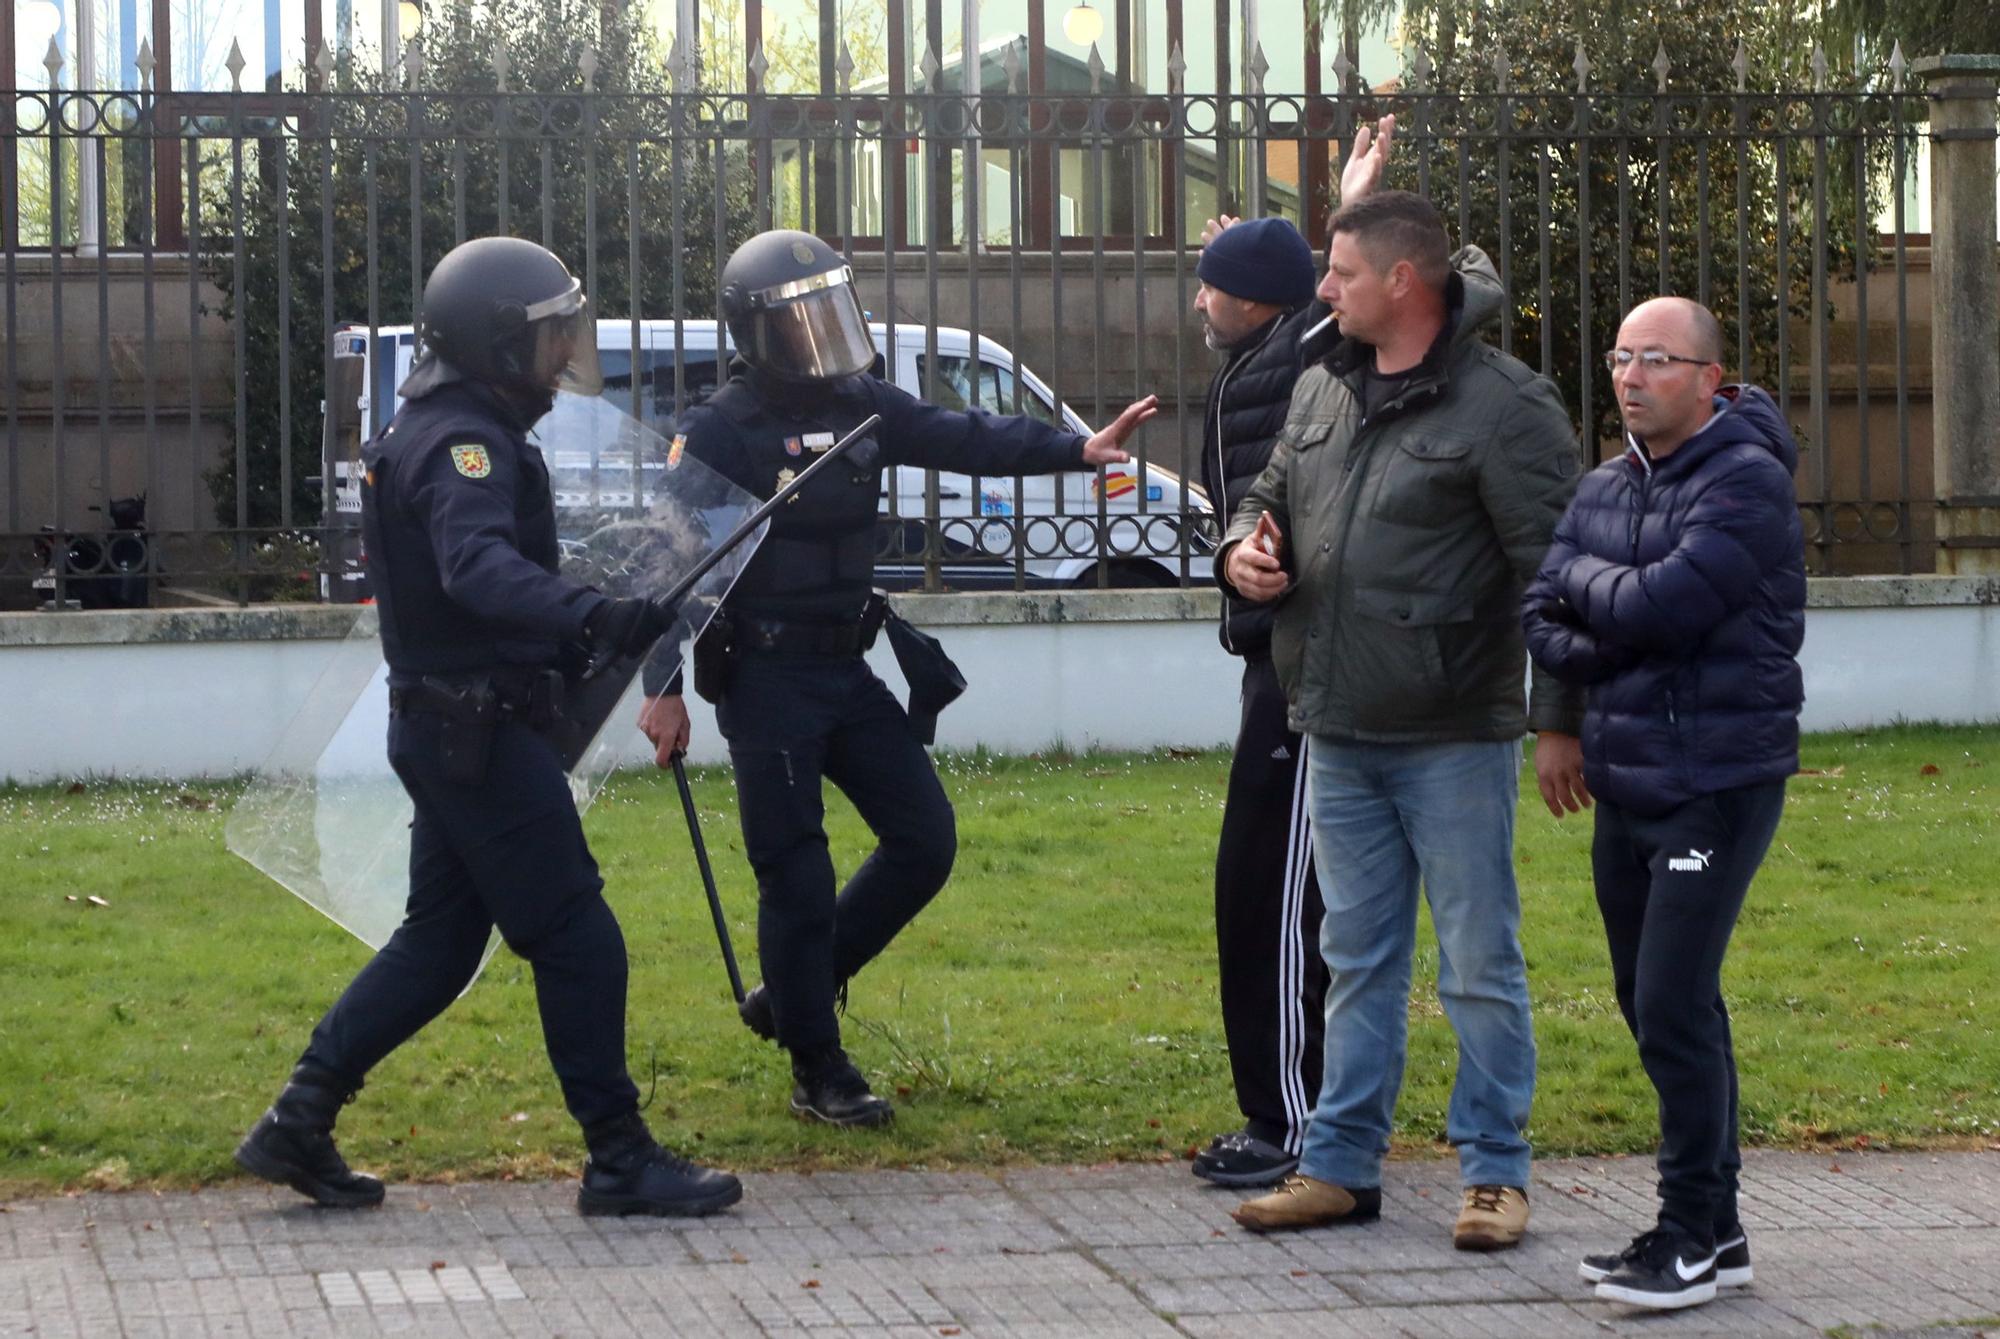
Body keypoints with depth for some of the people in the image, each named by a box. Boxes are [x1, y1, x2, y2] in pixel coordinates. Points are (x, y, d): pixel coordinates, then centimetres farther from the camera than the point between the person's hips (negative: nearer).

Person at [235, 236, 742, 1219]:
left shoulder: (439, 431, 15)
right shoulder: (463, 442, -19)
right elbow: (478, 566, -38)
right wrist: (592, 615, -53)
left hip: (446, 725, 11)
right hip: (477, 730, -11)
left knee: (440, 937, 15)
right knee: (576, 939, -5)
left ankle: (298, 1123, 14)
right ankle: (620, 1162, 0)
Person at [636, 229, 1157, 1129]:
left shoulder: (862, 407, 7)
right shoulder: (719, 431, -11)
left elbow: (967, 441, -1)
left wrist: (1080, 449, -15)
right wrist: (664, 690, -18)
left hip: (845, 672, 7)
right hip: (765, 682, -7)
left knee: (924, 840, 6)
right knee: (797, 877, -4)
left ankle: (787, 996, 20)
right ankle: (818, 1074, 8)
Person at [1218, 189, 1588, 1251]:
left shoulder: (1503, 405, -12)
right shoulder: (1322, 390, 11)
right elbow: (1272, 493, 27)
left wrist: (1559, 721, -15)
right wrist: (1245, 547, 3)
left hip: (1454, 738, -7)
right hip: (1339, 734, 7)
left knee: (1479, 964, 2)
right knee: (1357, 960, 14)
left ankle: (1494, 1171, 11)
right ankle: (1341, 1165, 21)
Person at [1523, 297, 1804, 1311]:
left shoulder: (1746, 481, -12)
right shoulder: (1603, 489, 12)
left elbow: (1661, 603, -22)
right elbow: (1542, 619, 7)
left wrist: (1585, 582, -3)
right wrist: (1617, 646, -12)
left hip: (1717, 781, -8)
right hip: (1625, 780, 8)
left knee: (1673, 1006, -11)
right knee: (1652, 1004, 12)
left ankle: (1693, 1235, -2)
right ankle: (1716, 1226, 22)